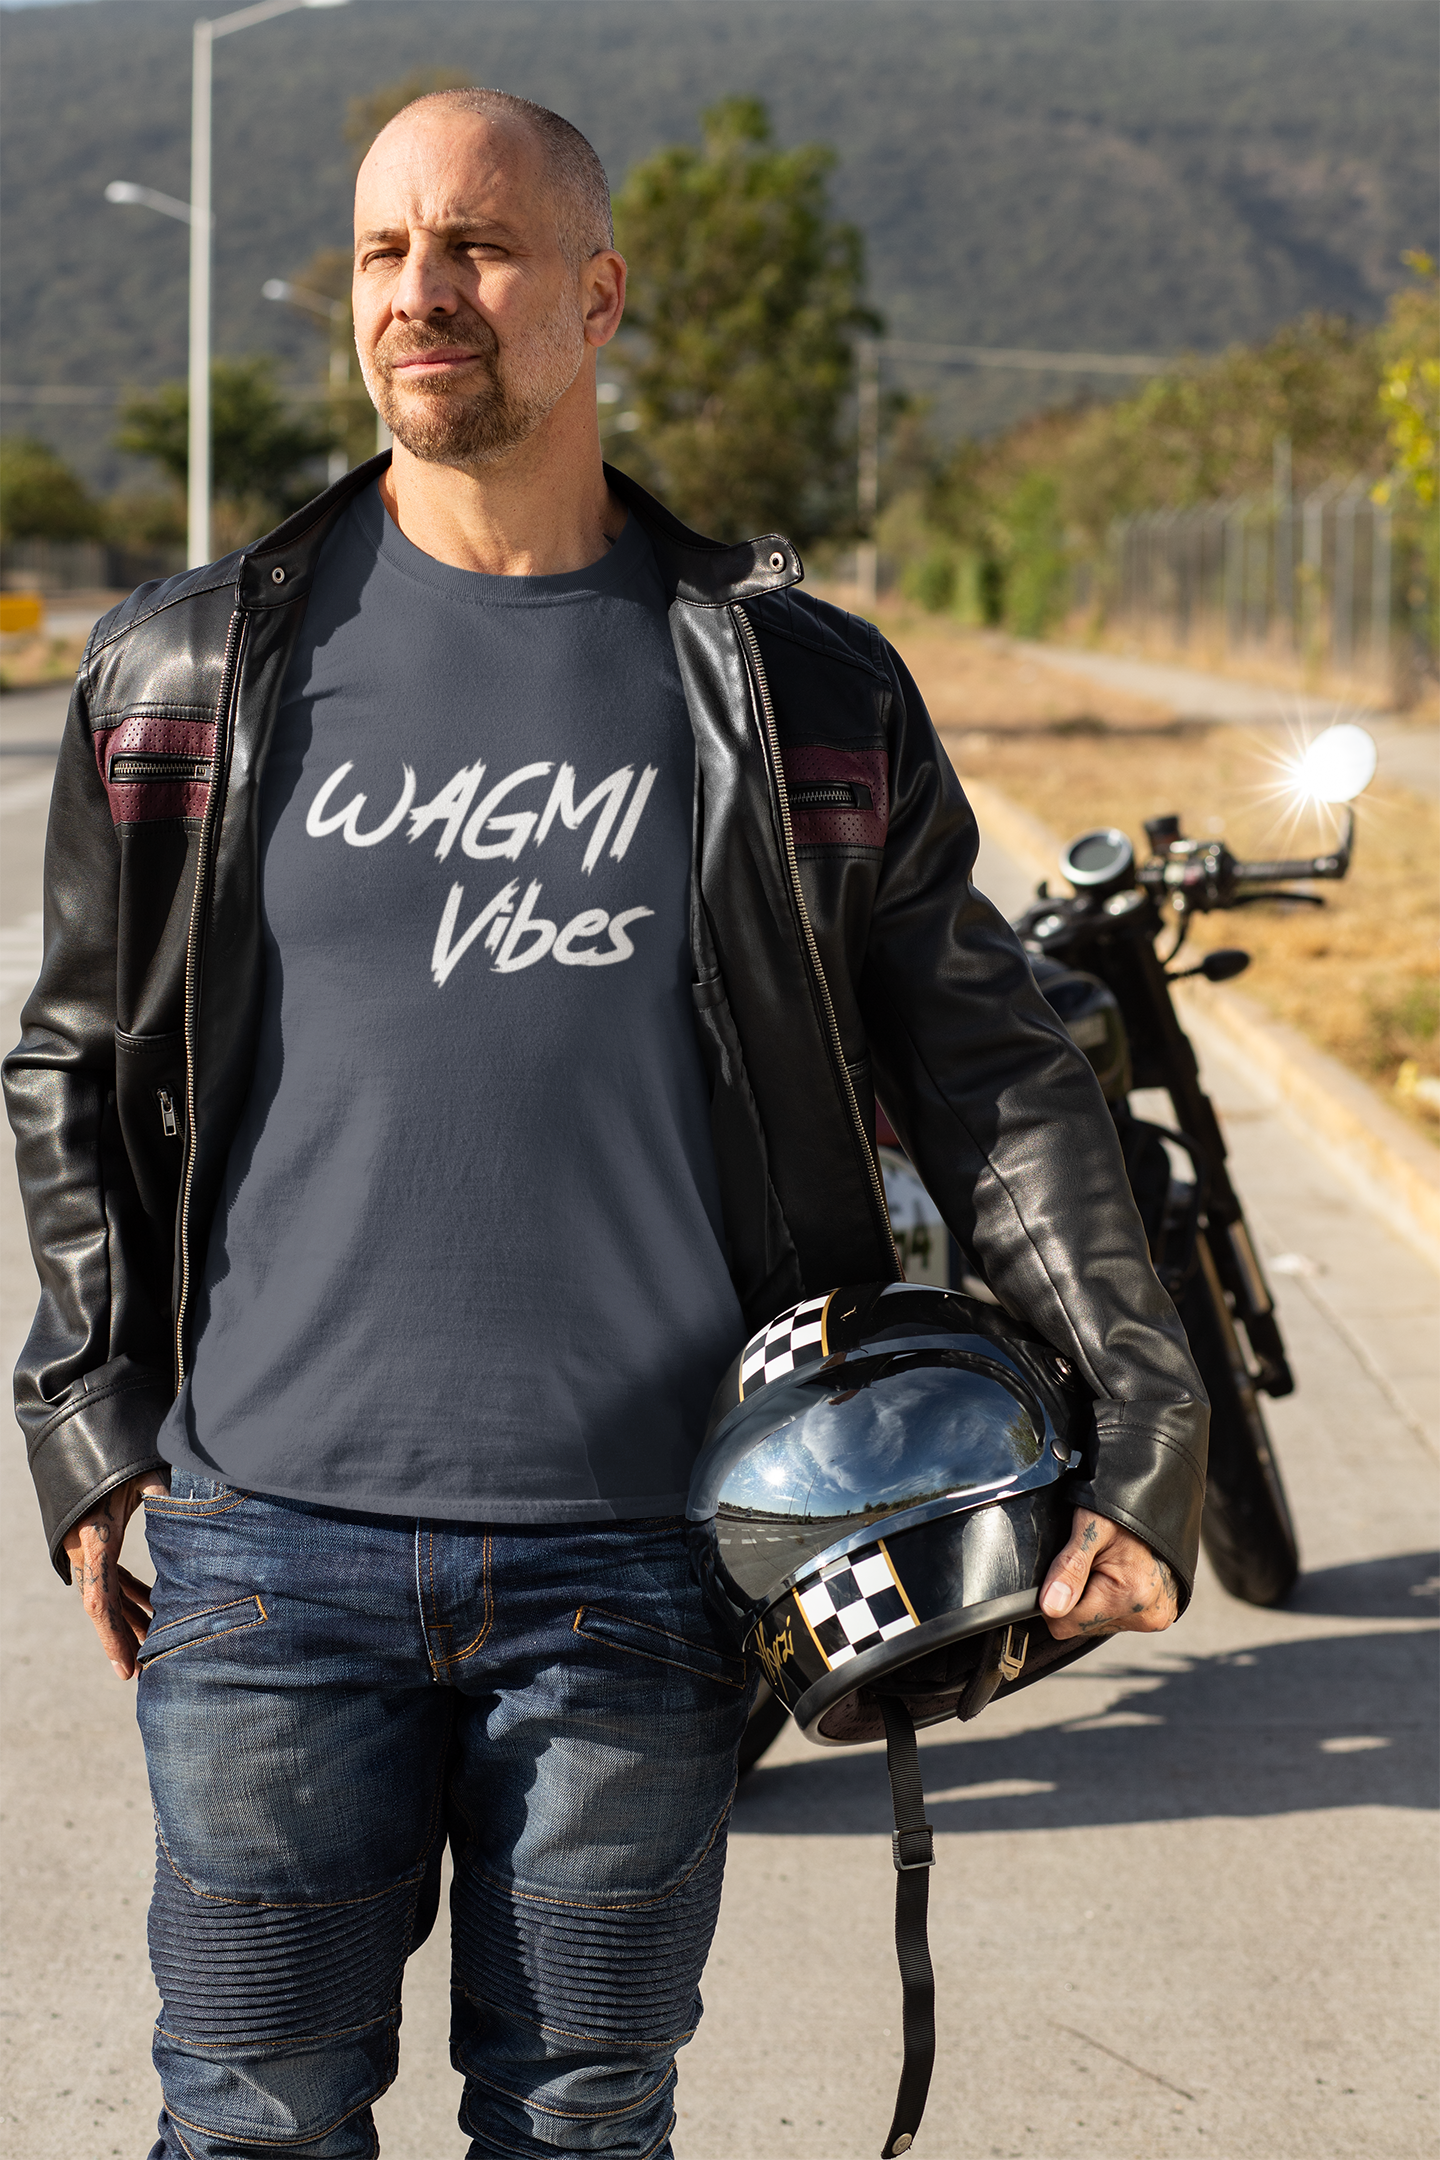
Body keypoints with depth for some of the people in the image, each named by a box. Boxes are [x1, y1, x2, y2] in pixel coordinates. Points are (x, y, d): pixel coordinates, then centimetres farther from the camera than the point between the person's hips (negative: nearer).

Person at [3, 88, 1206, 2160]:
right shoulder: (197, 669, 6)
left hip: (634, 1561, 0)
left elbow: (990, 1068, 6)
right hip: (270, 1547, 1)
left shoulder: (801, 689, 4)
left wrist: (1144, 1415, 0)